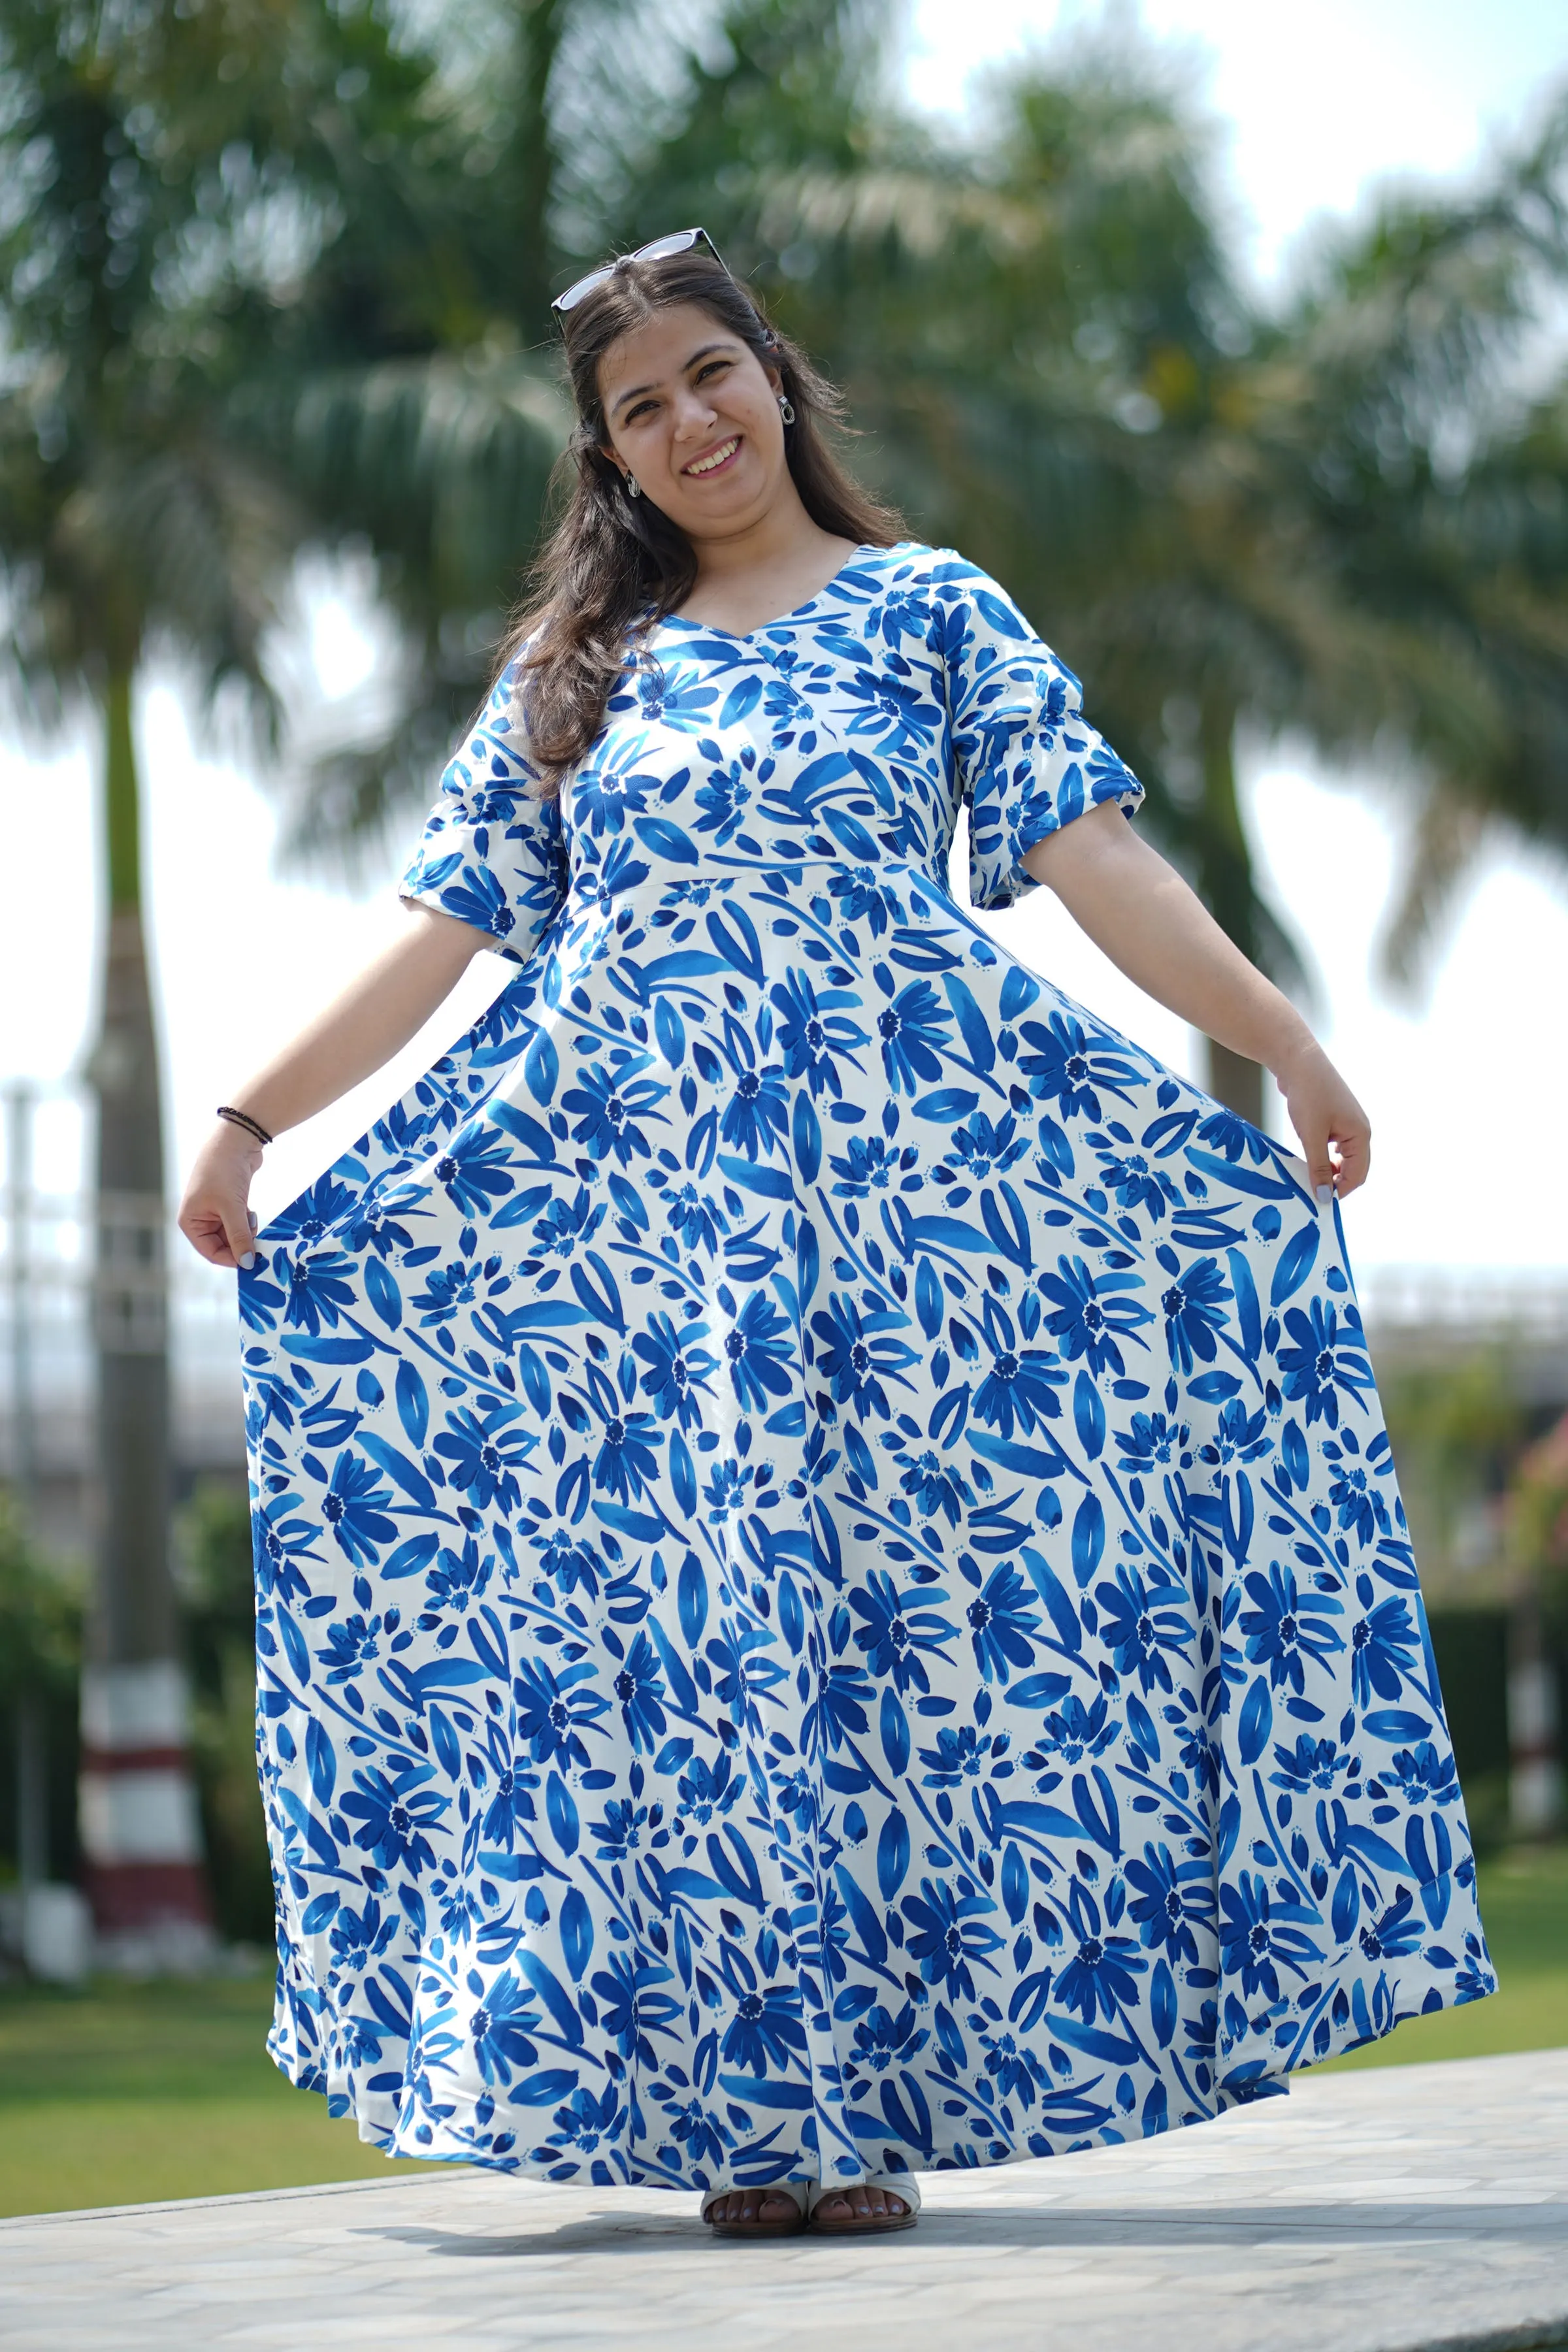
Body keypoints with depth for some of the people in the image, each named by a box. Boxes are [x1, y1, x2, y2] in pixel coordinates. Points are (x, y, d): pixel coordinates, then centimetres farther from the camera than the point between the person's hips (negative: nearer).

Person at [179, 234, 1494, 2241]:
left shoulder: (928, 608, 9)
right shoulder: (580, 666, 17)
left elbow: (1084, 846, 0)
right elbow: (448, 919, 16)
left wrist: (1278, 1039, -11)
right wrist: (253, 1121, 12)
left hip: (905, 1156, -2)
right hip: (635, 1185, 2)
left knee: (908, 1597, -7)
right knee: (673, 1628, -3)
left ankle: (868, 2100, -2)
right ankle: (749, 2107, 2)